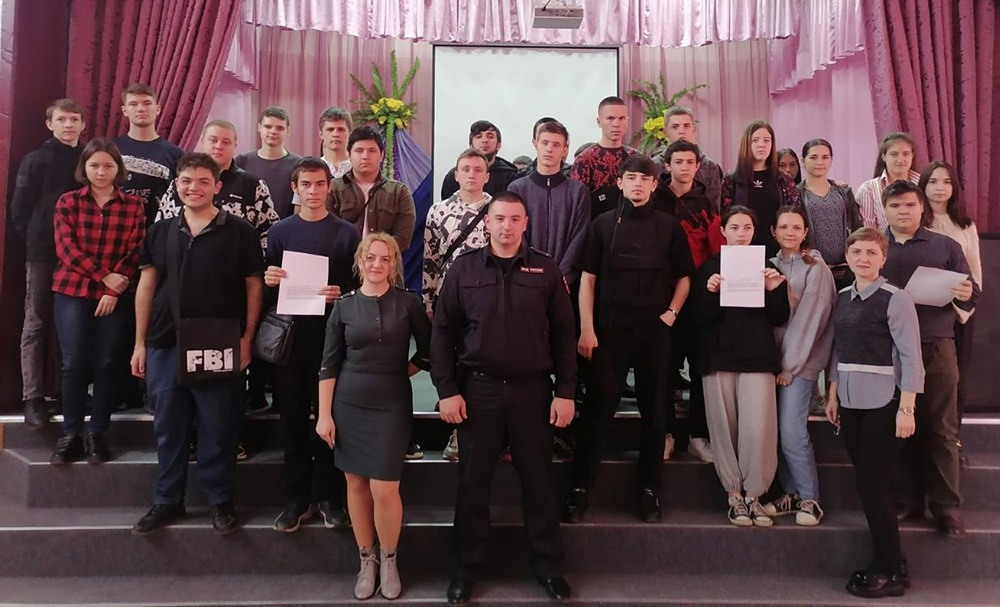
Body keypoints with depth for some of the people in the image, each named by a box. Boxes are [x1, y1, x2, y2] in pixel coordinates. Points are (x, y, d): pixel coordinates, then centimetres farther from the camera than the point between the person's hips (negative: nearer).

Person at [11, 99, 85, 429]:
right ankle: (33, 397, 3)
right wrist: (37, 239, -1)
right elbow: (19, 211, 1)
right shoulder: (35, 160, 2)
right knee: (36, 325, 0)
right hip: (43, 255, -2)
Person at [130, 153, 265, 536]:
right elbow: (146, 286, 11)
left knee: (218, 428, 4)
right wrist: (140, 342, 8)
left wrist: (246, 339, -7)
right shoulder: (160, 231, 10)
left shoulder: (240, 232, -1)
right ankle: (167, 501, 26)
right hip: (165, 344, 4)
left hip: (220, 346, -3)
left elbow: (253, 286, 0)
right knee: (168, 428, 12)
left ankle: (220, 501, 19)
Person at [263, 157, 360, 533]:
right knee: (292, 418, 6)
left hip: (331, 336, -2)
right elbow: (267, 289, 12)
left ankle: (329, 496, 17)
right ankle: (297, 498, 18)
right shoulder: (280, 231, 10)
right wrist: (269, 281, -10)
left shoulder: (346, 233, 4)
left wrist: (342, 295, -16)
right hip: (289, 336, 2)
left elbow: (360, 285, 3)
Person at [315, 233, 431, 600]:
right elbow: (329, 365, 1)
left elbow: (428, 350, 8)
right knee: (356, 484, 9)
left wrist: (402, 372, 2)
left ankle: (389, 561, 19)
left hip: (392, 405, -2)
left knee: (384, 489, -4)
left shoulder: (408, 302, -2)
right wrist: (324, 415, -2)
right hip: (349, 404, 2)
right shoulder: (344, 306, 1)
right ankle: (366, 561, 25)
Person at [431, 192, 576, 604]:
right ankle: (467, 566, 24)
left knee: (538, 480, 9)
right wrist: (447, 390, -4)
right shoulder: (463, 268, 2)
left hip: (532, 388, 0)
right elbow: (443, 331, 2)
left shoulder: (546, 270, 3)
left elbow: (563, 334, 4)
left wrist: (565, 392, -1)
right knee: (473, 481, 8)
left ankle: (548, 565, 25)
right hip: (478, 388, 0)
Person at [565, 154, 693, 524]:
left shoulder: (669, 226, 8)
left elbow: (684, 277, 12)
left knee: (655, 411, 6)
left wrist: (671, 313, -3)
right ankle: (580, 489, 4)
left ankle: (649, 490, 18)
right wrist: (587, 329, -5)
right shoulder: (603, 224, 6)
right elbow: (588, 279, 3)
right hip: (610, 328, -1)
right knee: (598, 409, -2)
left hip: (655, 329, 1)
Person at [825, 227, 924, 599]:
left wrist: (906, 409, -15)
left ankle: (890, 571, 10)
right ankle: (888, 562, 22)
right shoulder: (842, 298, 9)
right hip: (851, 402, 6)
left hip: (883, 404, -6)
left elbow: (910, 357, -12)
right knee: (868, 482, 10)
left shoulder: (895, 299, -9)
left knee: (871, 483, -5)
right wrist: (833, 396, 12)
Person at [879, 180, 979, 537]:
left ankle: (946, 508, 11)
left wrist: (967, 295, -14)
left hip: (937, 350, -1)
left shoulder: (945, 246, 8)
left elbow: (969, 300, 7)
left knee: (941, 431, 2)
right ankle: (907, 503, 17)